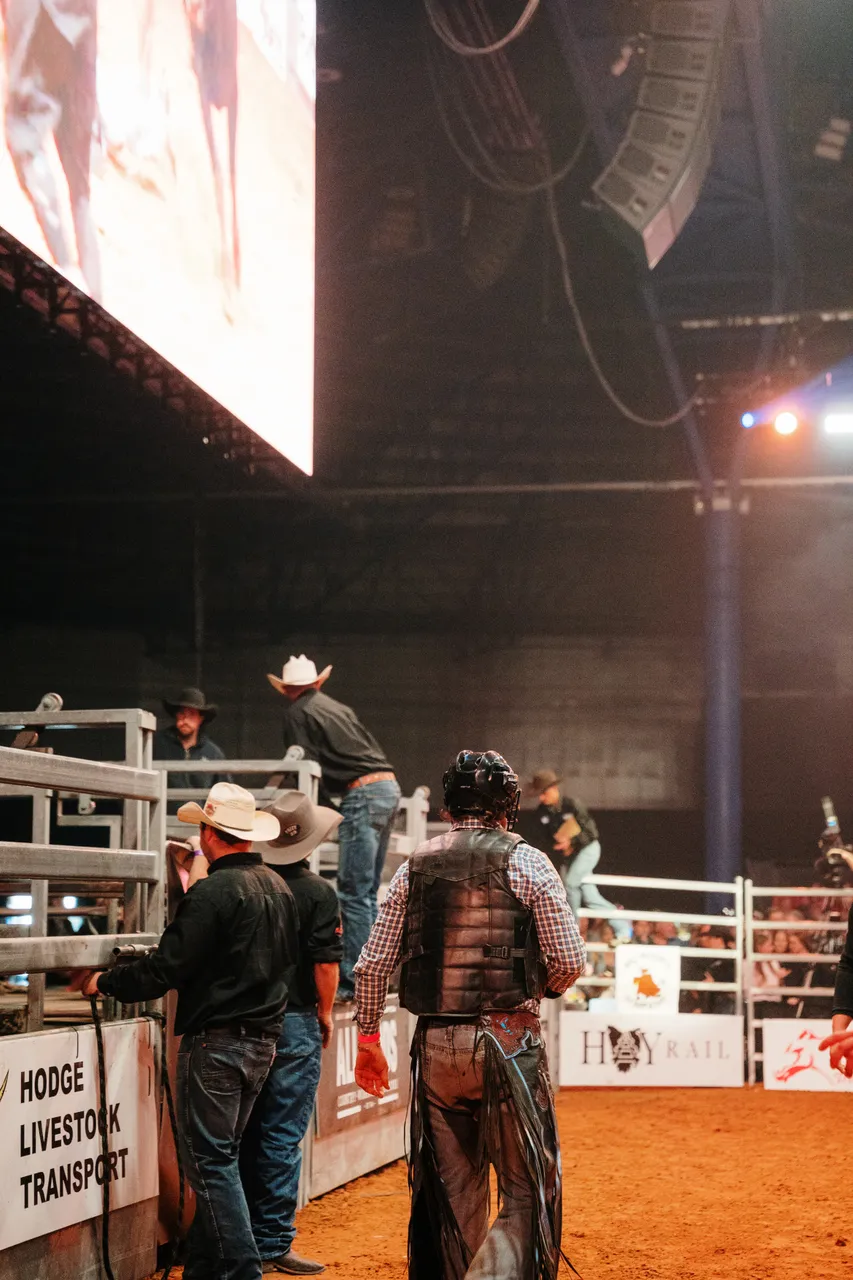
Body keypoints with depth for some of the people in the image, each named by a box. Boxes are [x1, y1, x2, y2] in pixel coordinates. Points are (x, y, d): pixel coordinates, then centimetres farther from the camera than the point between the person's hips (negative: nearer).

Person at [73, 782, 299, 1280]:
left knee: (211, 1160, -3)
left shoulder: (213, 892, -16)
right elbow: (287, 962, 21)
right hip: (264, 1038, 8)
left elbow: (166, 968, -18)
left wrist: (104, 983, -4)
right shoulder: (279, 888, 9)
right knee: (221, 1155, 15)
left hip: (216, 1041, -8)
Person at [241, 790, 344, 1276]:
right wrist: (326, 1014, 1)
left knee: (246, 1133, 12)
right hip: (294, 1024, -4)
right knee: (282, 1136, 0)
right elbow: (326, 964, -13)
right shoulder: (318, 893, -10)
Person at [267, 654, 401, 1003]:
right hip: (389, 786, 8)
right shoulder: (339, 708, 25)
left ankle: (353, 981, -11)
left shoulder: (298, 713, 2)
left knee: (354, 892, -8)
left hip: (363, 793, -8)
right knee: (367, 892, 13)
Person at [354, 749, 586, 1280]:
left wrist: (368, 1040, 17)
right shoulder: (528, 863, -4)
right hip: (509, 1041, -4)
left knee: (454, 1196, 14)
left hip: (436, 1046, 4)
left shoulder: (415, 867, 6)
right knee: (527, 1192, 2)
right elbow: (571, 961, -6)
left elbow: (372, 966, 6)